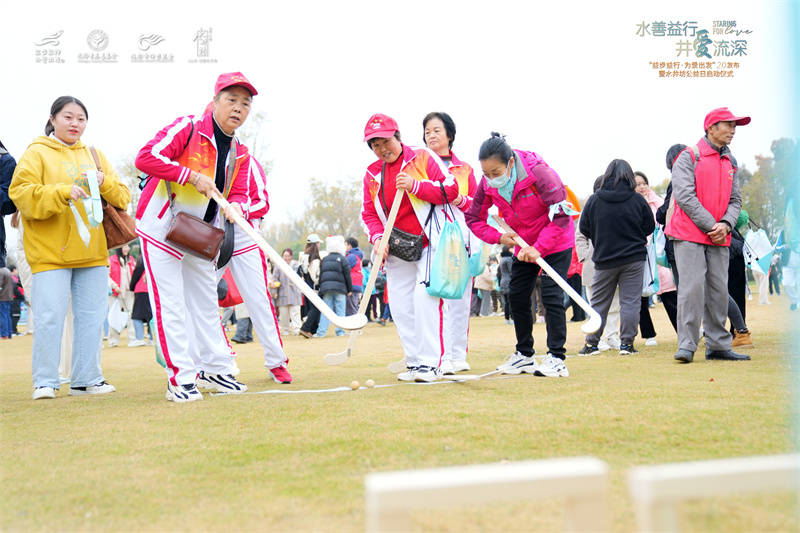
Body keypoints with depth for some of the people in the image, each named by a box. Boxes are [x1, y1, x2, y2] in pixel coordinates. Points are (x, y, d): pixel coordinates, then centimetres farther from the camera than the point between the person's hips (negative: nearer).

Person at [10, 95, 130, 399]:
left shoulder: (95, 156, 17)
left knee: (92, 316, 6)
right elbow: (21, 194, -10)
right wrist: (63, 192, -21)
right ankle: (45, 382, 0)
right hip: (50, 251, -5)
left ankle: (87, 379, 14)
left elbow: (122, 198, 12)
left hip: (92, 252, 5)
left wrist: (104, 183, -9)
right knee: (50, 317, -9)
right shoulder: (36, 153, 3)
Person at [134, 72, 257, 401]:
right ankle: (180, 378, -5)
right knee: (170, 302, -8)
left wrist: (235, 208, -23)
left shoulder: (240, 154, 5)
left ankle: (216, 370, 24)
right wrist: (193, 176, -29)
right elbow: (146, 157, -25)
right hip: (162, 225, -7)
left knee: (206, 300, 14)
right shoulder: (188, 128, -16)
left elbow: (239, 194, 1)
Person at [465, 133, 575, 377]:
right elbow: (474, 218, 1)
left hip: (556, 242, -6)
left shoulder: (538, 172, -29)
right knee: (517, 295, 4)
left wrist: (538, 248, -30)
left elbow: (561, 216, -27)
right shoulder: (488, 184, -13)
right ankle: (524, 355, 17)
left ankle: (557, 359, -8)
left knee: (551, 295, -13)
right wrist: (498, 237, -14)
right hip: (524, 245, 6)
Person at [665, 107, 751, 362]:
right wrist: (710, 226, -13)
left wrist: (726, 224, -6)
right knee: (692, 288, -12)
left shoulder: (731, 164, 17)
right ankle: (686, 346, -8)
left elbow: (735, 200, 15)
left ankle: (718, 345, 12)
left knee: (719, 291, 5)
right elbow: (685, 196, -11)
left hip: (719, 238, 6)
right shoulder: (689, 157, -1)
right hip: (689, 235, -6)